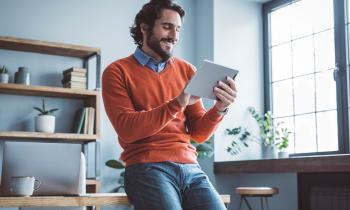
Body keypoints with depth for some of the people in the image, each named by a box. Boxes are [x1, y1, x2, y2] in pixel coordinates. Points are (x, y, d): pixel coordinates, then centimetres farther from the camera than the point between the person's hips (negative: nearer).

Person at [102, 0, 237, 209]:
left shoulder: (187, 70, 14)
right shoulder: (117, 72, 3)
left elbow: (198, 133, 10)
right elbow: (127, 130, -10)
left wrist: (219, 108, -9)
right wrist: (177, 103, -19)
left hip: (191, 168, 4)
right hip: (147, 168, -3)